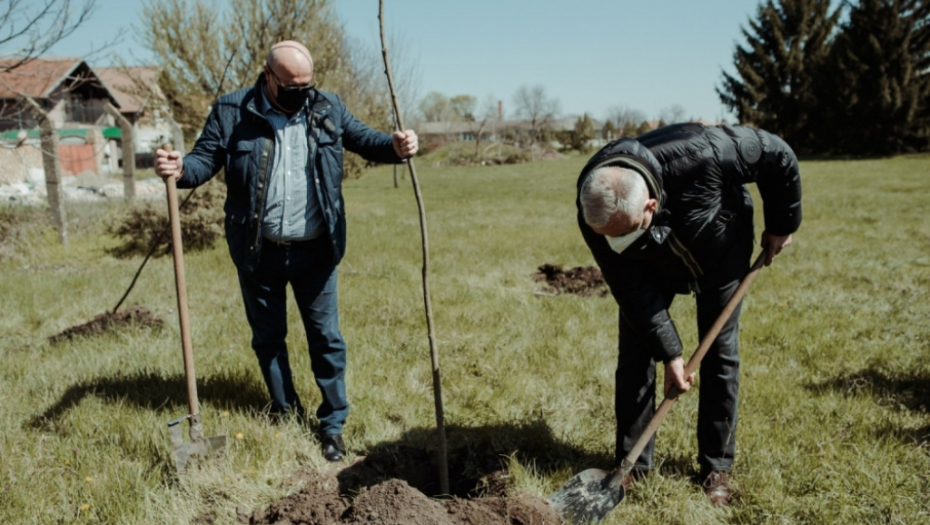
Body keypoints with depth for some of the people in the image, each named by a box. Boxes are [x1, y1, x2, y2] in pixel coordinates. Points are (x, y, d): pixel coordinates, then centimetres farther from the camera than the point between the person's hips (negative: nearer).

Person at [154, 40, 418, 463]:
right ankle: (285, 410, 37)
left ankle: (333, 424, 21)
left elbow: (364, 139, 6)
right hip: (258, 253, 0)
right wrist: (180, 169, -26)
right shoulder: (232, 113, -5)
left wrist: (395, 146, -16)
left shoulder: (328, 109, 1)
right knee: (267, 337, 15)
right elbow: (205, 159, -3)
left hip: (315, 252, 0)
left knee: (326, 337, 7)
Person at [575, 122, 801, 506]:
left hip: (721, 250, -1)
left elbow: (778, 156, -25)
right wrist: (669, 353, -23)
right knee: (635, 356, -5)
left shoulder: (699, 155, -44)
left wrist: (781, 225, -14)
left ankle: (717, 468, 13)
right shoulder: (595, 216, -35)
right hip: (652, 267, 1)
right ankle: (632, 466, 8)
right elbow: (633, 291, -24)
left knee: (720, 355, -1)